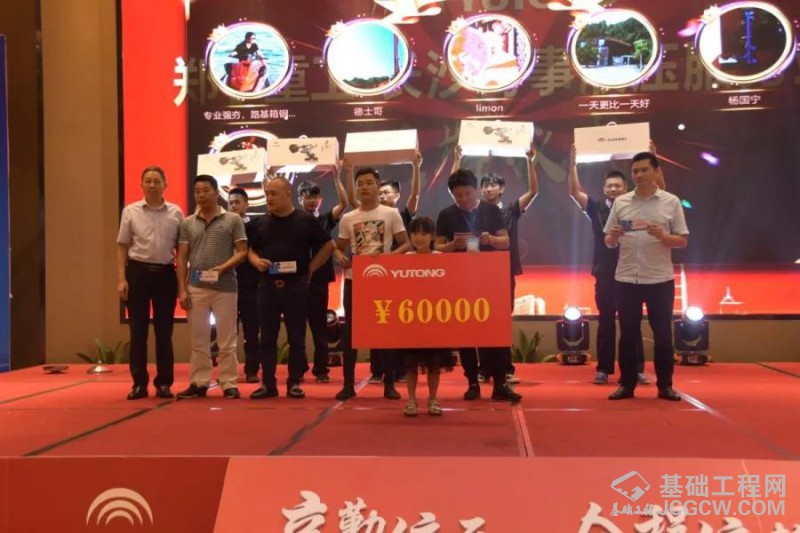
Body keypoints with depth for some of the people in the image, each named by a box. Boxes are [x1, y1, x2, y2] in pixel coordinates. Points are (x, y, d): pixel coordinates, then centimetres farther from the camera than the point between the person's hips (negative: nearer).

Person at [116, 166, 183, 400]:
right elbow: (122, 248, 4)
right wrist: (121, 279, -4)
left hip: (165, 273, 1)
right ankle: (139, 383, 11)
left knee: (164, 331, 6)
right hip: (138, 271, 0)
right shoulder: (130, 211, 2)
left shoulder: (176, 213, 4)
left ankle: (164, 383, 14)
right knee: (138, 331, 3)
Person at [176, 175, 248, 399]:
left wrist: (222, 268, -17)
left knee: (227, 340, 2)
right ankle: (199, 383, 15)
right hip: (195, 288, 3)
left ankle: (229, 384, 9)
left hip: (225, 288, -3)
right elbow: (182, 258, 8)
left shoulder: (233, 220, 1)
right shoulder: (187, 223, 9)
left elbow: (242, 251, -2)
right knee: (198, 340, 8)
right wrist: (182, 289, 0)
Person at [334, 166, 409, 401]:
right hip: (354, 278, 2)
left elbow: (406, 244, 0)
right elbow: (339, 247, 15)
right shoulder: (348, 218, 7)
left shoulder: (391, 214, 1)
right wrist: (340, 257, -8)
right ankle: (349, 383, 10)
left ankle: (389, 383, 10)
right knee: (350, 330, 2)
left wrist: (389, 257, -18)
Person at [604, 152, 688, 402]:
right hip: (626, 279, 2)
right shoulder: (620, 202, 7)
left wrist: (663, 237, -18)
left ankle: (665, 385, 13)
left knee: (662, 334, 4)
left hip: (660, 279, -1)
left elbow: (683, 240, 1)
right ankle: (627, 384, 14)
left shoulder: (671, 202, 2)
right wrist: (613, 236, -14)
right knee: (628, 334, 6)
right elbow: (609, 242, 9)